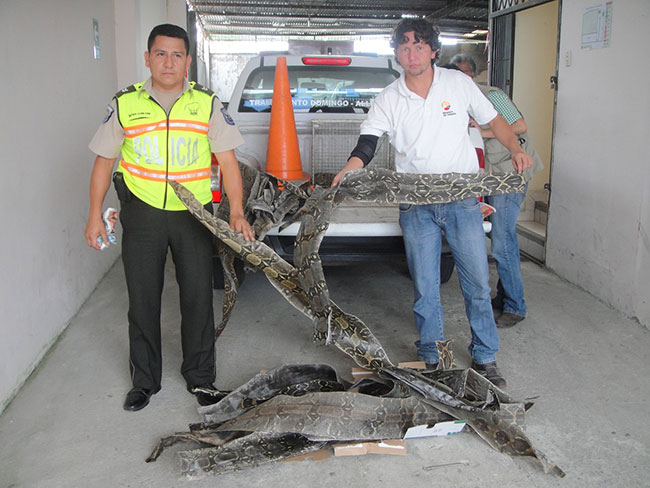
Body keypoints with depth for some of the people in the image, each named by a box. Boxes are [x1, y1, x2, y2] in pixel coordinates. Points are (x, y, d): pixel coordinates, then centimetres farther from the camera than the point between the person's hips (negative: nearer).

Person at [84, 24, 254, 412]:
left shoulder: (207, 103, 1)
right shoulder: (125, 104, 2)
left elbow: (228, 160, -1)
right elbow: (104, 160, 8)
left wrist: (237, 213, -10)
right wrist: (95, 215, 3)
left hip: (194, 213, 0)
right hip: (142, 213, 1)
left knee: (198, 296, 4)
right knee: (143, 300, 7)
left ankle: (201, 378, 20)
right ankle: (145, 380, 24)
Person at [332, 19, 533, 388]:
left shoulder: (459, 84, 3)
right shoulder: (388, 99, 2)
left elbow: (494, 120, 12)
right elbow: (367, 143, -8)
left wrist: (516, 149, -4)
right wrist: (349, 170, -28)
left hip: (462, 200, 0)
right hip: (416, 207, 0)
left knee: (478, 282, 4)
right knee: (425, 288, 5)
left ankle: (485, 358, 20)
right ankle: (431, 358, 22)